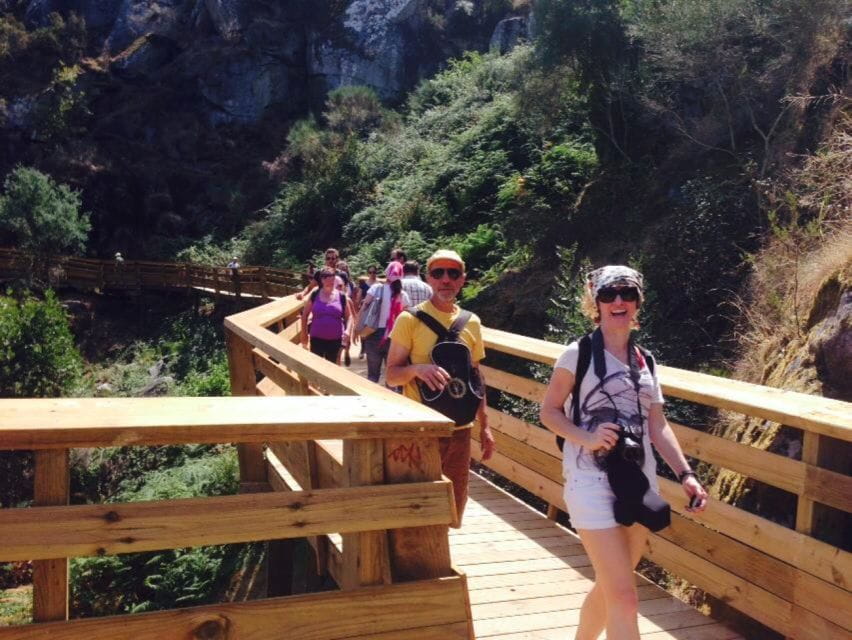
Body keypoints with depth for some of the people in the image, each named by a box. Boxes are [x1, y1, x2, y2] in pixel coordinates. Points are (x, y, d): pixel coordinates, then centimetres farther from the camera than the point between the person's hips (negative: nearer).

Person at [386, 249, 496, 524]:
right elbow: (392, 374, -6)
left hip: (460, 429, 5)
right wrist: (417, 369, -27)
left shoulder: (472, 322, 7)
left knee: (453, 508, 14)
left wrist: (484, 425, 13)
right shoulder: (410, 319, -7)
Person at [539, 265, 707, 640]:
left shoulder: (644, 361, 11)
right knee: (624, 597, -8)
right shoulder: (579, 353, -6)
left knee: (610, 587, 18)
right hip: (593, 482, -6)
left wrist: (685, 474, -2)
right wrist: (586, 438, -20)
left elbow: (658, 426, 10)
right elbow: (549, 411, -4)